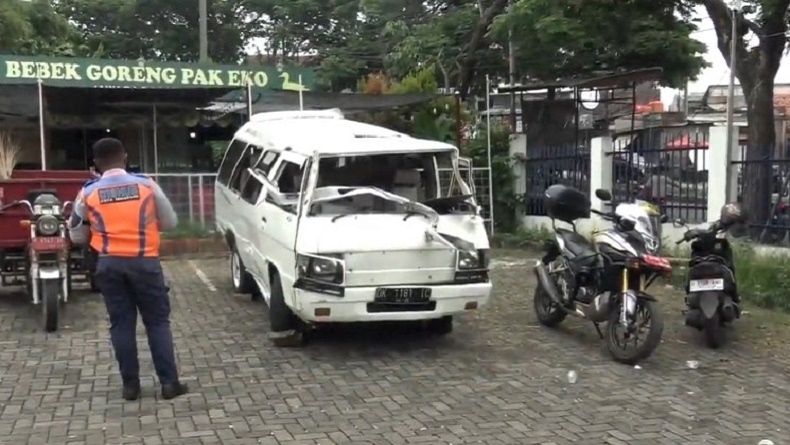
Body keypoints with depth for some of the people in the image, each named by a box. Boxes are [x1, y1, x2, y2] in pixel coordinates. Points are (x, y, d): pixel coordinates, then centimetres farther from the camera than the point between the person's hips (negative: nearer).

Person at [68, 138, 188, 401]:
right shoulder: (147, 185, -2)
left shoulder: (88, 192, 0)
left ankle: (130, 385, 13)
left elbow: (77, 237, 9)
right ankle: (169, 383, 6)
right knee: (158, 322, 6)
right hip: (144, 262, -1)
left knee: (121, 324, 10)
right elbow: (170, 222, 7)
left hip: (110, 264, 1)